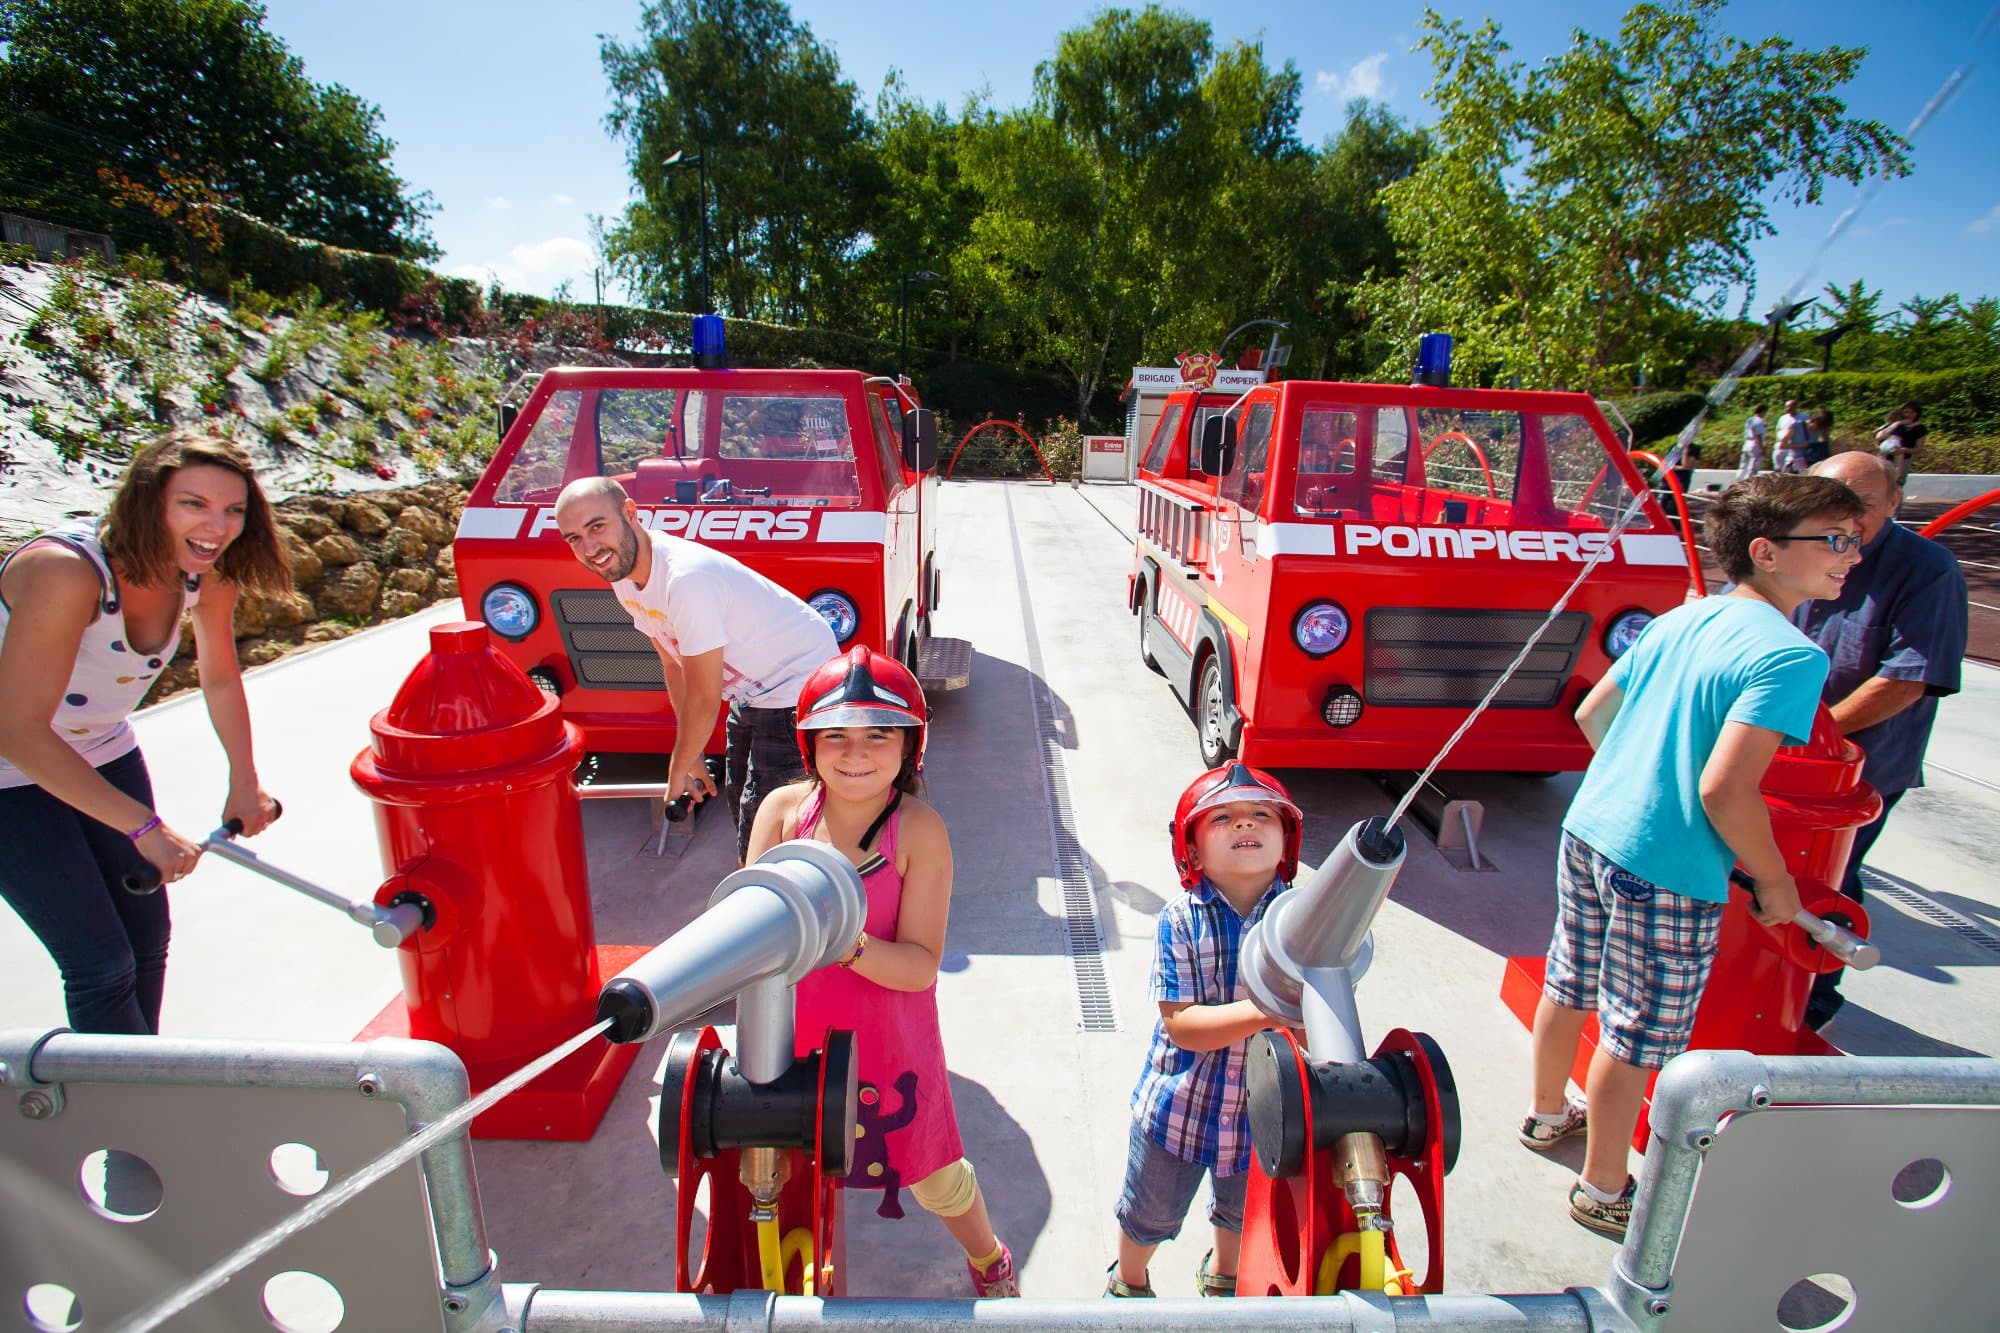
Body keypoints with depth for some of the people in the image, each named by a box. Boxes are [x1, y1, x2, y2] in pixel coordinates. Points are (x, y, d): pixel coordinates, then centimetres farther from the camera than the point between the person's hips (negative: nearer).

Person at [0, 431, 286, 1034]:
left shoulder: (207, 573, -14)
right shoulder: (67, 571, -33)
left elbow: (221, 679, 3)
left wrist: (245, 783, -3)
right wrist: (145, 827, -30)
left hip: (102, 753, 6)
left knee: (149, 939, 11)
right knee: (102, 966, -7)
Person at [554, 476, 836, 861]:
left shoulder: (687, 577, -33)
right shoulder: (625, 574, -4)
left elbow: (703, 701, -24)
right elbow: (673, 663, 7)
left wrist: (678, 772, -8)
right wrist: (690, 758, 8)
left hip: (799, 683, -10)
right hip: (752, 691, 10)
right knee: (742, 804, 25)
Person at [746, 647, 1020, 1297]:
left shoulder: (919, 830, -18)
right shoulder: (783, 809, -10)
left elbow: (920, 964, -20)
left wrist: (849, 946, -38)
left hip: (889, 1043, -2)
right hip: (795, 1038, 3)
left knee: (936, 1179, 15)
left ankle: (990, 1262, 49)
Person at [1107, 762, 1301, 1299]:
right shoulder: (1182, 919, -22)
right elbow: (1180, 1025, -25)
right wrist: (1265, 1010, -38)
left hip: (1262, 1111, 2)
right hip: (1178, 1108, -2)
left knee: (1241, 1212, 31)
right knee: (1149, 1216, 24)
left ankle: (1222, 1274, 65)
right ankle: (1129, 1282, 57)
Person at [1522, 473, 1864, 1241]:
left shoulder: (1680, 619, 7)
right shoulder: (1792, 656, -17)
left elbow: (1591, 714, 14)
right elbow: (1724, 788, -23)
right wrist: (1775, 882, -8)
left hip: (1588, 831, 8)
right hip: (1667, 871, -8)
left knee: (1570, 987, 23)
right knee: (1636, 1036, 9)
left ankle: (1547, 1115, 46)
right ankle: (1602, 1191, 27)